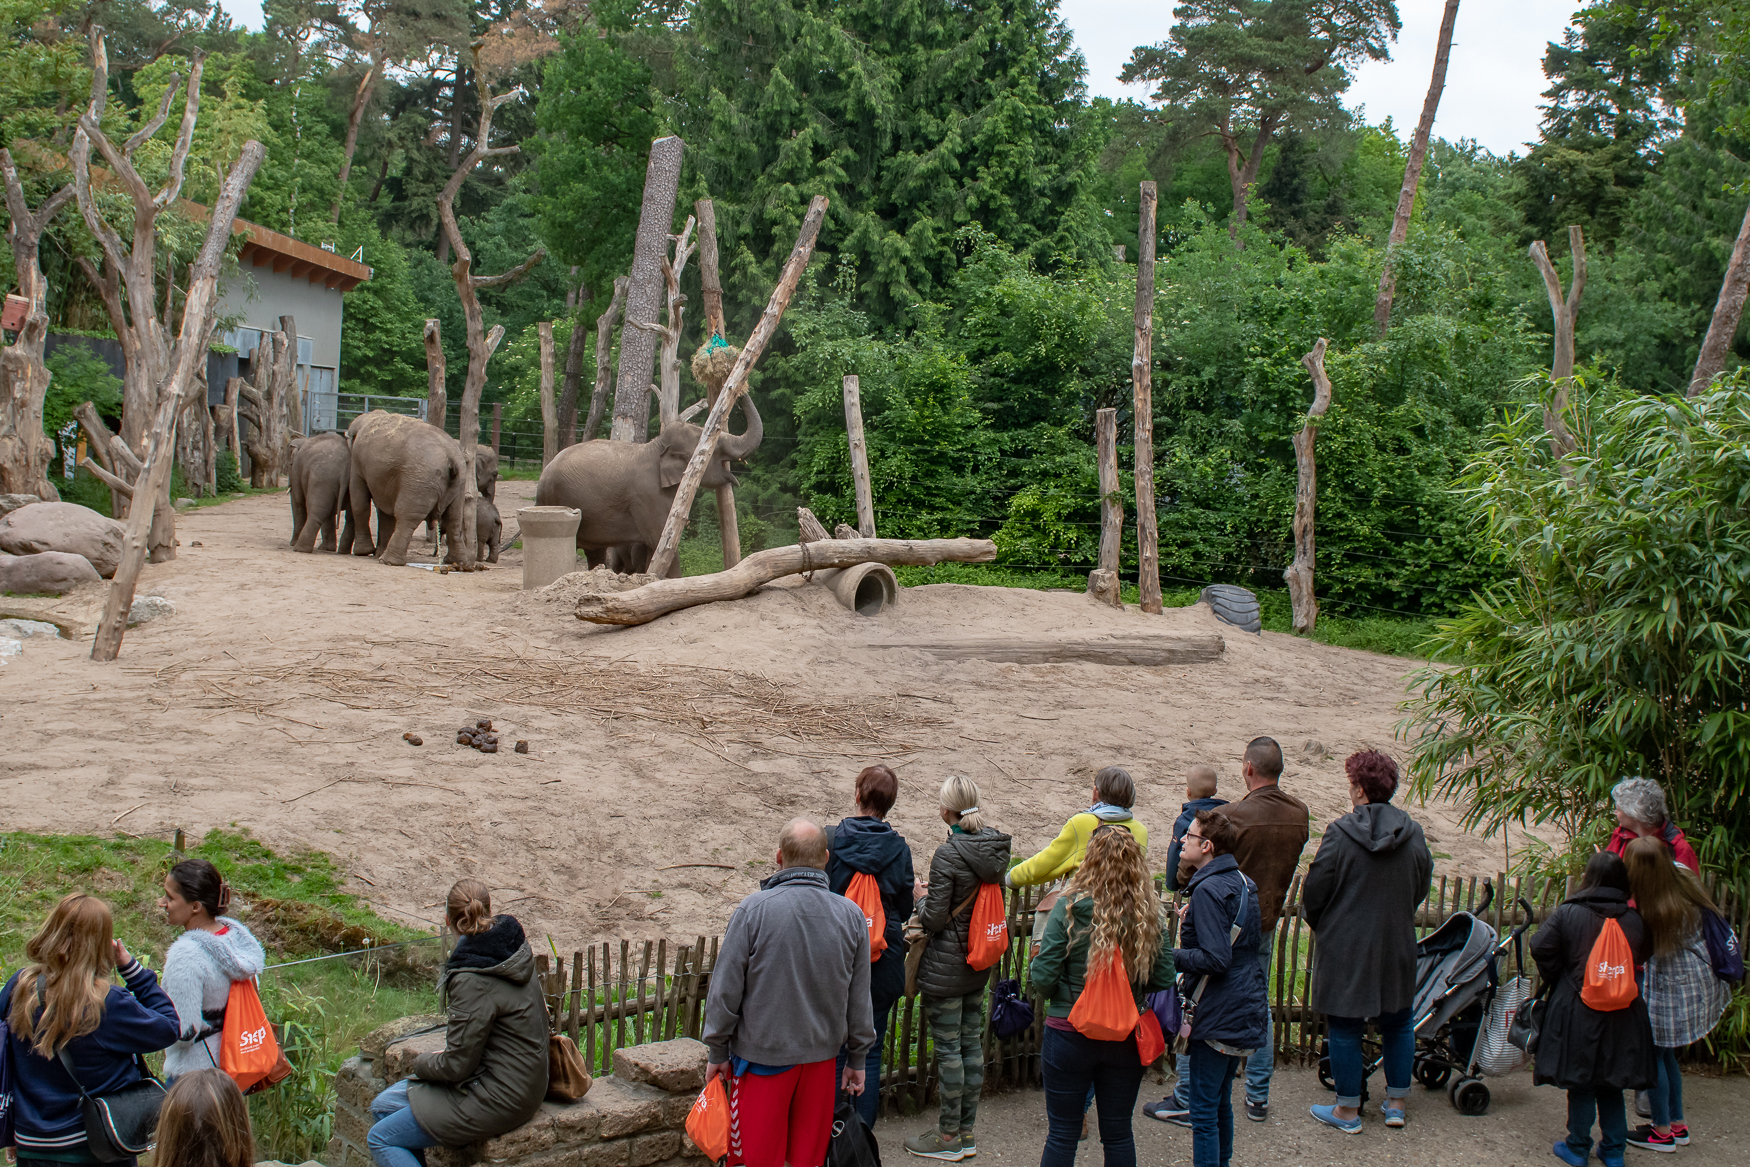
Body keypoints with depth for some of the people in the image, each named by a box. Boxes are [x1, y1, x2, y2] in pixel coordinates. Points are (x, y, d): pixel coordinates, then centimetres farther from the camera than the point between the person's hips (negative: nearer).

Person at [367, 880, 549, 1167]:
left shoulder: (473, 981, -26)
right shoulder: (511, 950, 1)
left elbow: (457, 1066, -20)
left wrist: (422, 1062, 0)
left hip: (497, 1100, -9)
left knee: (380, 1139, 0)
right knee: (383, 1105, 16)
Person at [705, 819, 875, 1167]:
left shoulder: (753, 910, -13)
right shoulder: (851, 916, -3)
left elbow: (726, 991, -8)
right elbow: (859, 1000, 4)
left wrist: (718, 1053, 4)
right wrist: (857, 1059, 16)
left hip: (762, 1056, -3)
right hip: (821, 1056, 3)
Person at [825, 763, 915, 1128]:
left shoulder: (832, 840, -8)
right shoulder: (898, 847, -5)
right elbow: (904, 909, 3)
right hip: (883, 962, 1)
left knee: (834, 1047, 10)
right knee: (870, 1051, 9)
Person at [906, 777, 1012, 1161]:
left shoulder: (947, 856, -21)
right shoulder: (996, 848, 1)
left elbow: (933, 919, -18)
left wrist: (923, 900, 2)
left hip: (945, 966, -7)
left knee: (948, 1049, 2)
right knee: (972, 1043, 14)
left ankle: (949, 1136, 11)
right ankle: (967, 1131, 24)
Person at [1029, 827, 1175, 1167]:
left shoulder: (1069, 908, -15)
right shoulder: (1150, 913, -6)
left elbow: (1042, 979, -15)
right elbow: (1163, 978, -1)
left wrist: (1035, 966, 7)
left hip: (1070, 1034, -3)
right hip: (1126, 1037, 3)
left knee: (1062, 1135, 9)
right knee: (1118, 1134, 16)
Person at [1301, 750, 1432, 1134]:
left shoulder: (1340, 834, -17)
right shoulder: (1413, 835, -4)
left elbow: (1314, 891, -11)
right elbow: (1421, 890, 8)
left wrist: (1318, 924, 9)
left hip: (1344, 945, -4)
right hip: (1397, 945, 4)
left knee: (1345, 1026, 6)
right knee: (1397, 1022, 18)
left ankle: (1348, 1110, 14)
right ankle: (1396, 1103, 26)